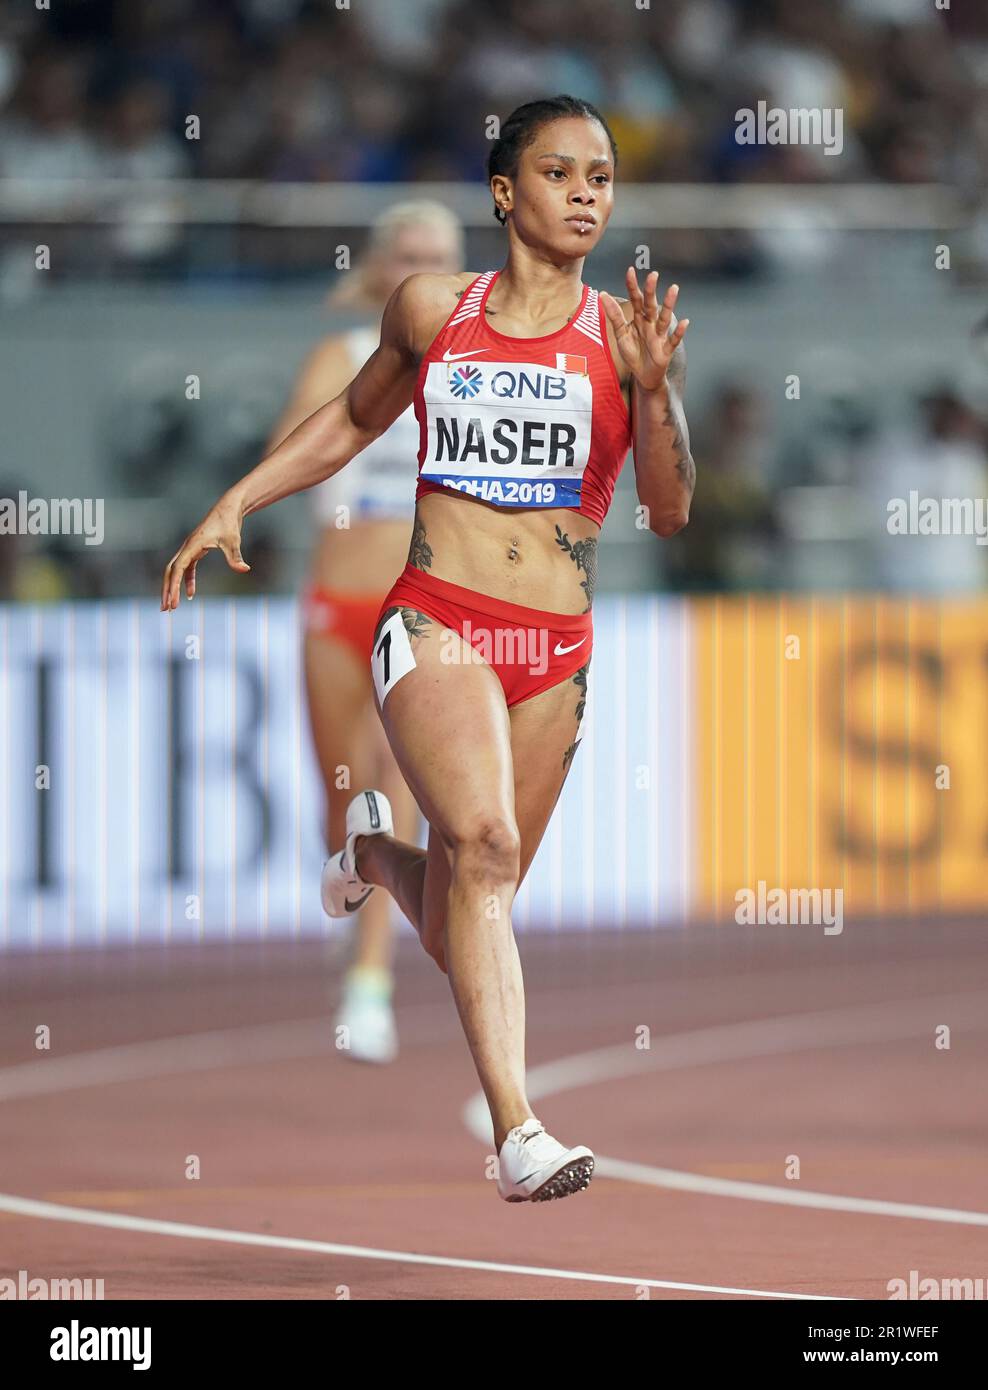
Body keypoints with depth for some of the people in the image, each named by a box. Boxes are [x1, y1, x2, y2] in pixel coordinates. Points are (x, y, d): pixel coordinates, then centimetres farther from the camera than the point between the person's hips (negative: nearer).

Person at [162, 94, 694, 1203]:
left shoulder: (626, 333, 4)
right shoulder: (431, 309, 7)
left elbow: (669, 511, -2)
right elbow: (354, 418, 26)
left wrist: (655, 391, -16)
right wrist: (235, 502, 18)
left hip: (555, 650, 2)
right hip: (434, 622, -2)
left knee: (458, 927, 8)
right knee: (485, 843, -27)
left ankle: (378, 848, 46)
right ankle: (518, 1134, -33)